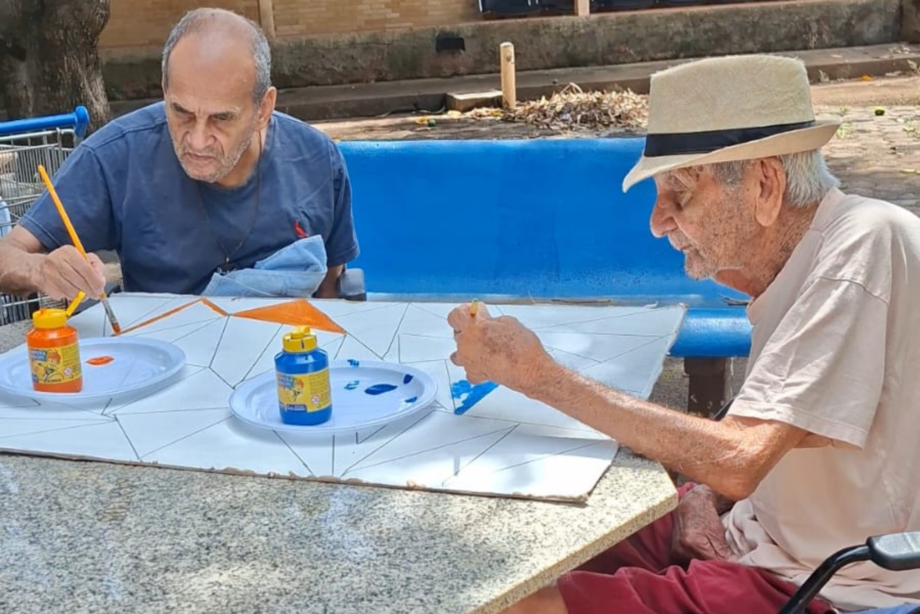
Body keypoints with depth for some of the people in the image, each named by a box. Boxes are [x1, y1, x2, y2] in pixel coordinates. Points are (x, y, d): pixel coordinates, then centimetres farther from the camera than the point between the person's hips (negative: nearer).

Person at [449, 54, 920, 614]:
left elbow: (737, 461, -31)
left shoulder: (865, 245, -24)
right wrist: (706, 492, -6)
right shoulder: (799, 253, 4)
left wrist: (539, 375, -25)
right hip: (761, 535, 9)